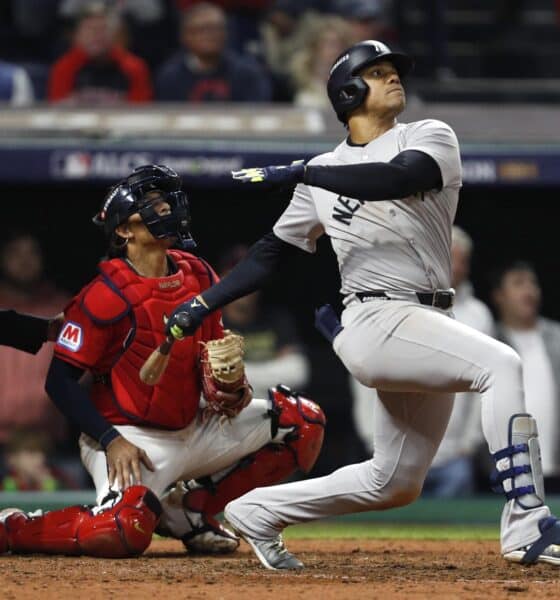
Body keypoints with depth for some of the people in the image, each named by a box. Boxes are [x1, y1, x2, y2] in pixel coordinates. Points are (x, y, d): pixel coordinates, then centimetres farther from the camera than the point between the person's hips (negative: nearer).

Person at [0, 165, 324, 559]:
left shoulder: (198, 275, 5)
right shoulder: (108, 294, -16)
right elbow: (61, 381, -15)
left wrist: (234, 388, -5)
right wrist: (112, 441, -22)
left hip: (192, 430, 7)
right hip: (128, 435, -7)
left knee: (303, 422, 1)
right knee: (126, 531, -34)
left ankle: (190, 508, 6)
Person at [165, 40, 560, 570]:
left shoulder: (430, 137, 8)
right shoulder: (325, 171, 11)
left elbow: (400, 178, -16)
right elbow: (274, 252, 20)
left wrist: (301, 173, -18)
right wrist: (205, 303, 14)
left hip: (429, 325, 3)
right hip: (376, 322, -3)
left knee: (395, 485, 9)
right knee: (501, 364, -27)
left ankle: (260, 512, 27)